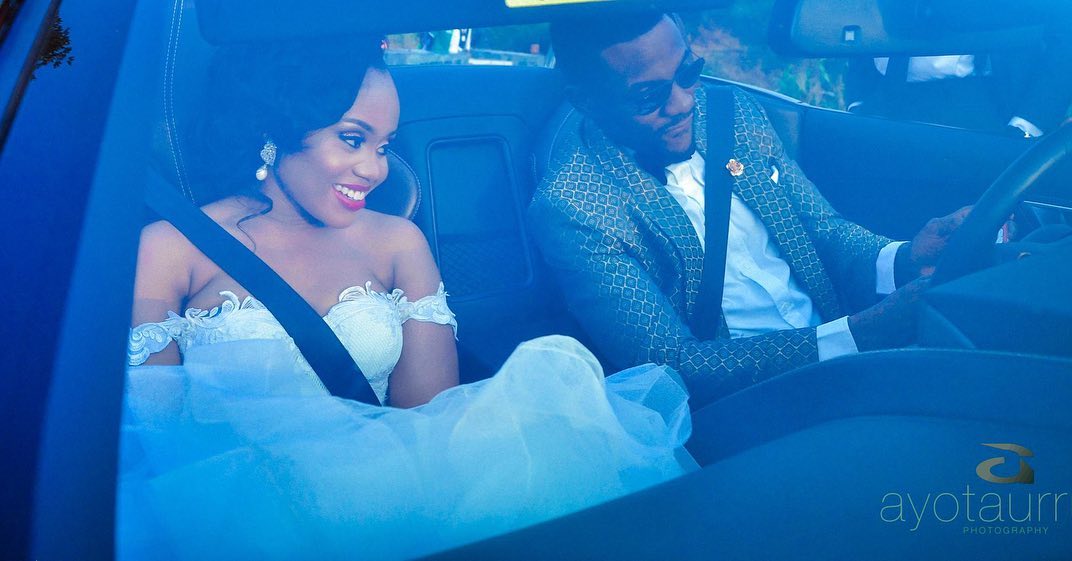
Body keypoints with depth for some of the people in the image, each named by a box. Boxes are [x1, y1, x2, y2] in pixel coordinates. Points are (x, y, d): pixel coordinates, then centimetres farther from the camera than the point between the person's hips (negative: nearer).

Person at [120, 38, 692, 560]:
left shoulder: (398, 244, 13)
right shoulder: (169, 251, 2)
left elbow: (433, 410, 6)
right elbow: (147, 427, -4)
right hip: (238, 503, -4)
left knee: (555, 364, -21)